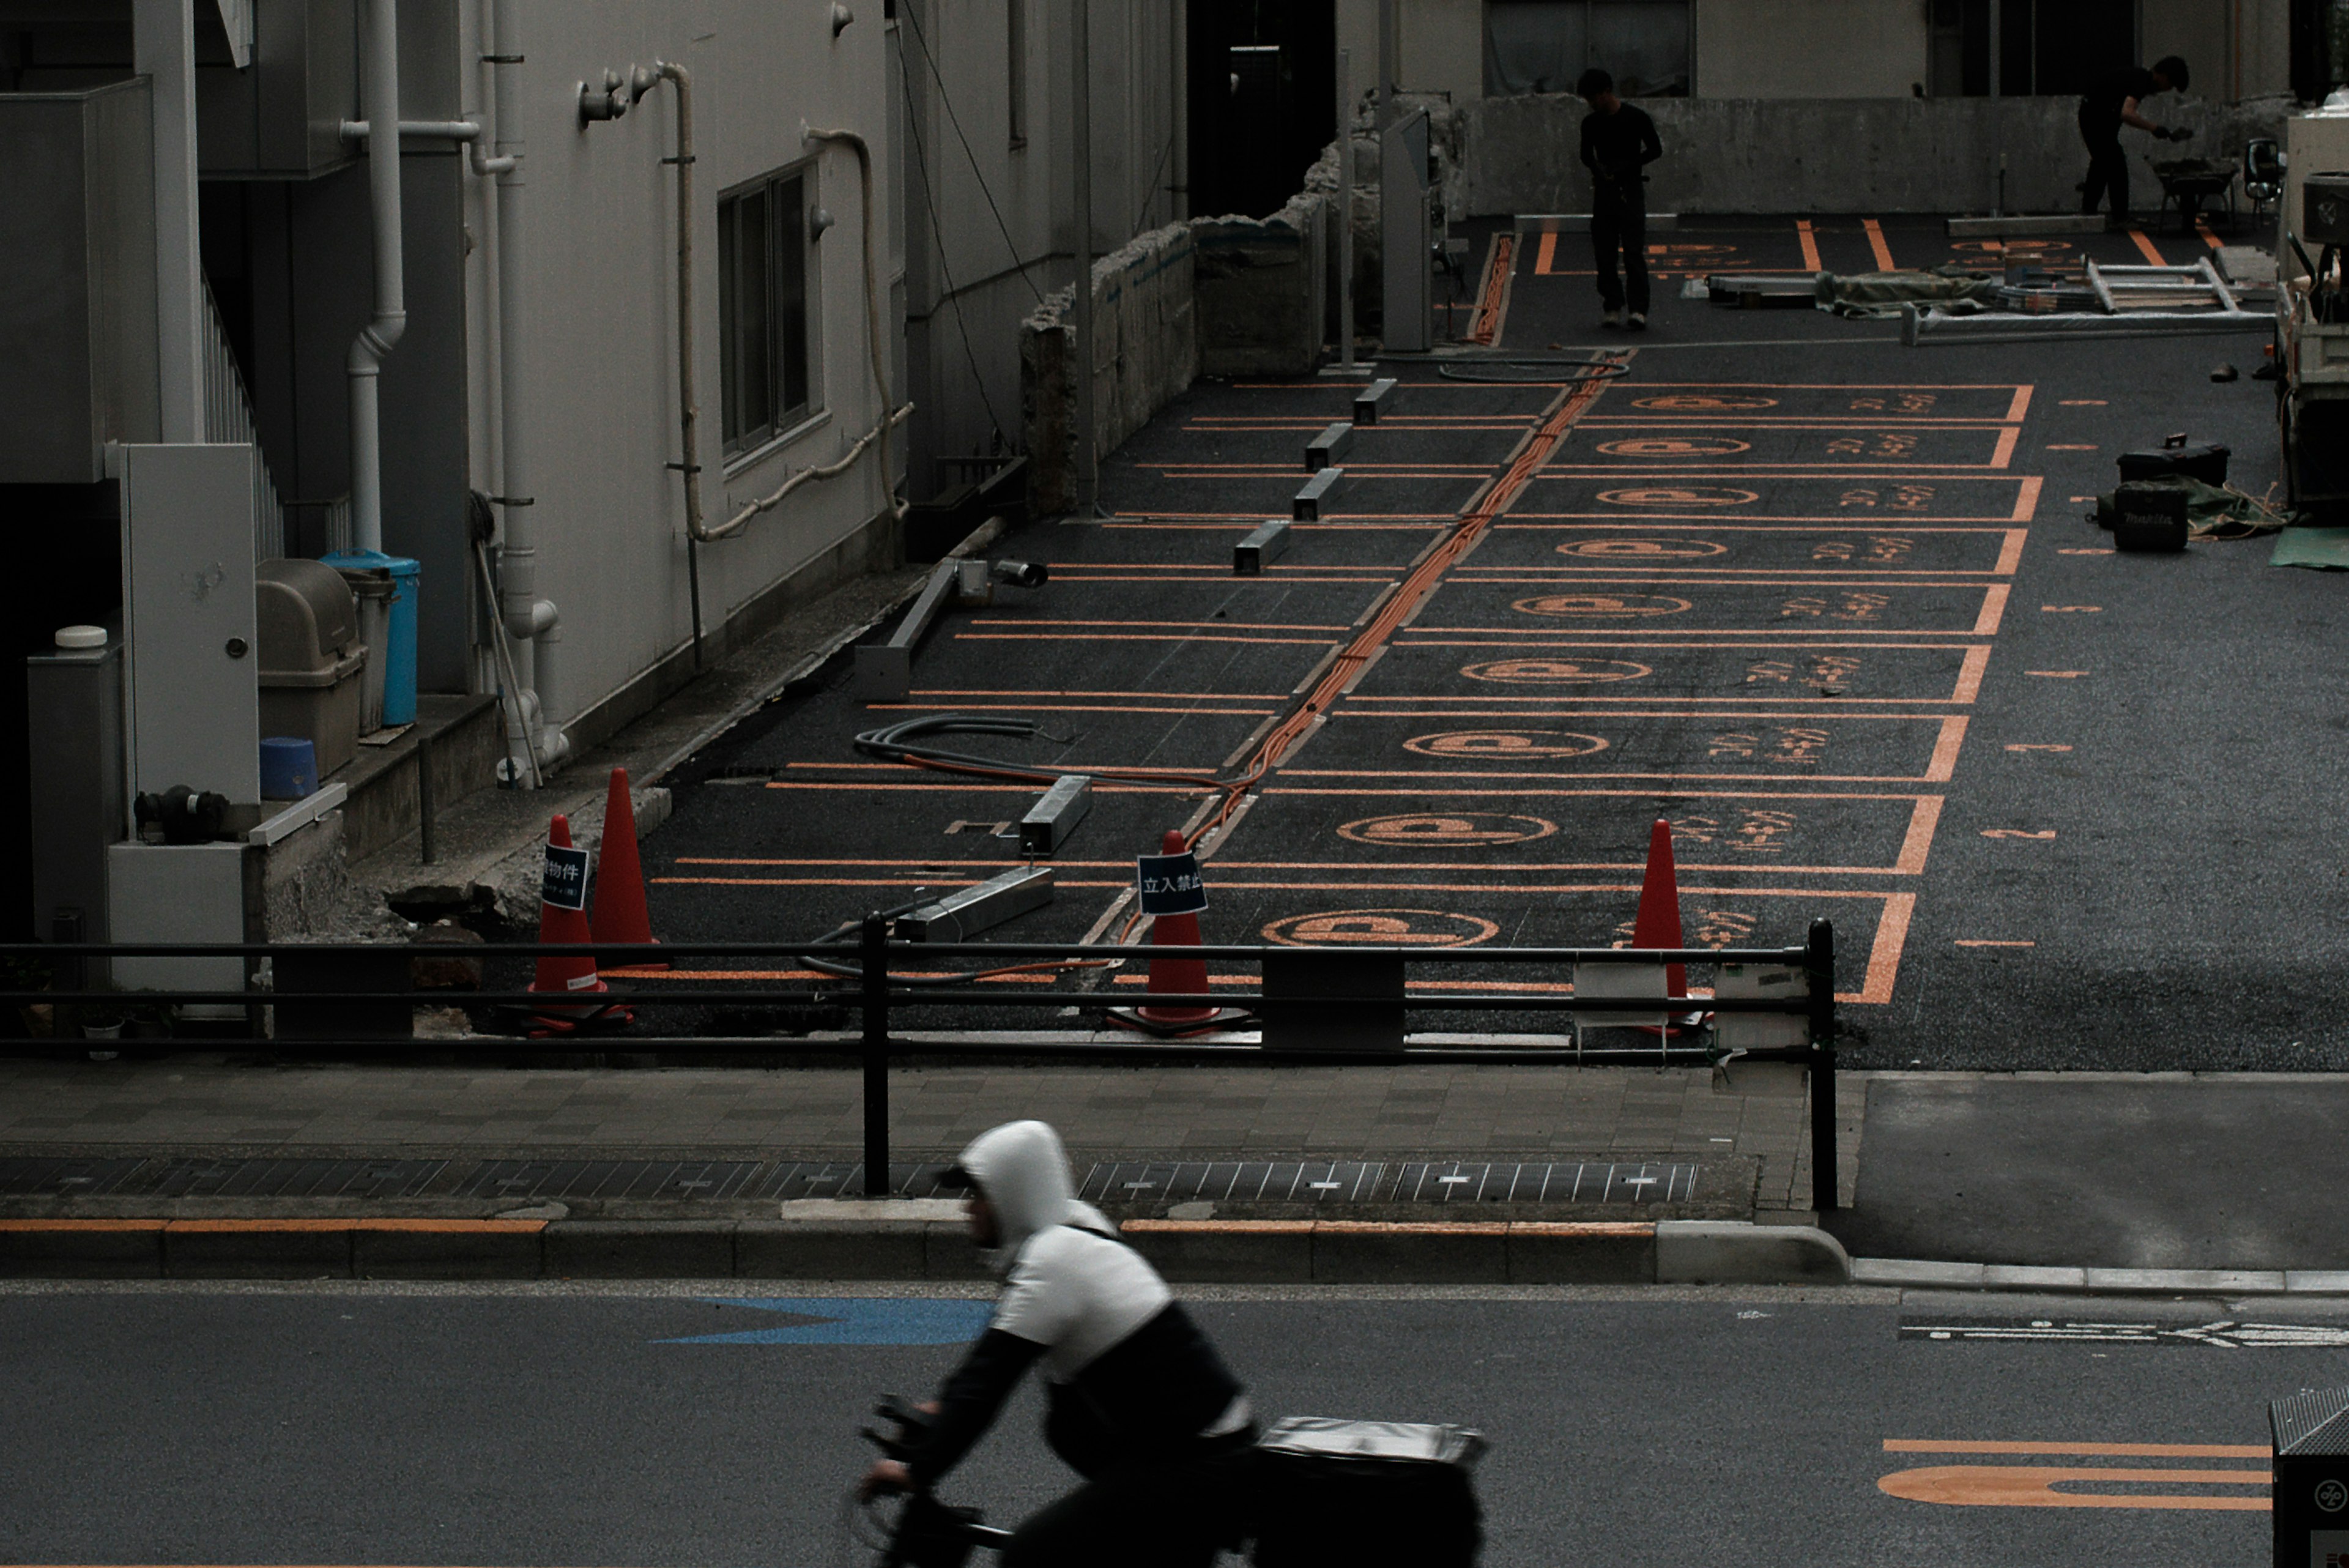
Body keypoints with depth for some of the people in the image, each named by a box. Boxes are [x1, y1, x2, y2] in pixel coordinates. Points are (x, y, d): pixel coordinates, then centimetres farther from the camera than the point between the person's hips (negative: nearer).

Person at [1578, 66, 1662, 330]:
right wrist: (1597, 168, -6)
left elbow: (1655, 150, 1)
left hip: (1630, 188, -4)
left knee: (1634, 252, -10)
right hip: (1603, 190, 4)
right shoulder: (1591, 123, 7)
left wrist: (1625, 167, -11)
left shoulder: (1636, 118, -5)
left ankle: (1639, 309, -13)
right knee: (1604, 253, 1)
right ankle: (1613, 307, 6)